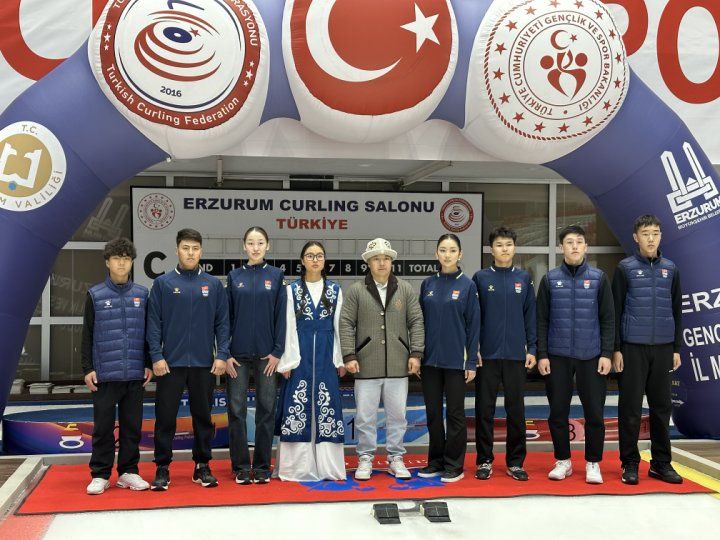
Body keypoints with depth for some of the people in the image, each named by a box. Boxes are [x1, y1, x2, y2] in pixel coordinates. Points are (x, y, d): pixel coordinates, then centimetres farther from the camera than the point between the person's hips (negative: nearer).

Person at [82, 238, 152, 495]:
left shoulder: (141, 294, 7)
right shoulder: (95, 295, 2)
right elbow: (87, 335, 3)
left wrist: (148, 365, 6)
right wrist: (88, 368, -2)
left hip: (135, 374, 2)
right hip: (105, 374, -2)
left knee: (132, 425, 8)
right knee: (103, 426, 3)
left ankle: (128, 471, 19)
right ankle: (100, 475, 13)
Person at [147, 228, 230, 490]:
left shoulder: (213, 284, 7)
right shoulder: (163, 283, 3)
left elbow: (222, 322, 6)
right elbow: (154, 322, 0)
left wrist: (221, 355, -3)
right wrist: (156, 357, -7)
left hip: (204, 363, 2)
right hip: (171, 363, -1)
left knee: (203, 417, 9)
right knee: (165, 418, 2)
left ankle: (202, 466, 20)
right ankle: (162, 468, 13)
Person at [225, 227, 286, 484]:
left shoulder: (276, 276, 4)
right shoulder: (234, 277, 6)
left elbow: (281, 316, 1)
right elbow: (226, 316, 5)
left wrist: (277, 352, -6)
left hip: (266, 354, 0)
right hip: (238, 354, 1)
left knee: (266, 408, 3)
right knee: (236, 409, 1)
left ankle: (262, 466, 14)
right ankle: (241, 466, 12)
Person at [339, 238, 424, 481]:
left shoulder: (406, 290, 8)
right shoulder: (356, 291, 3)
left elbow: (416, 322, 7)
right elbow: (346, 324, 0)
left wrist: (416, 353, -1)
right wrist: (349, 356, -7)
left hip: (398, 366, 2)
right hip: (366, 365, -1)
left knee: (397, 415, 8)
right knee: (365, 416, 4)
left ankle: (396, 459, 21)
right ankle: (365, 459, 17)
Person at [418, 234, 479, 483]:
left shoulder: (467, 285, -3)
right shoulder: (428, 284, 6)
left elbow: (473, 325, -4)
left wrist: (471, 362, -7)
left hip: (455, 360, -3)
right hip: (430, 359, 4)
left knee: (455, 413, 4)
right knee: (433, 412, 10)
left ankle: (454, 465, 14)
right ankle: (436, 461, 22)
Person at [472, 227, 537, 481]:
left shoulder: (524, 278, 6)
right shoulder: (481, 278, 2)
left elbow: (530, 316, 7)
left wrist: (532, 349, 2)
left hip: (516, 355, 1)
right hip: (487, 355, -1)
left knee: (516, 411, 7)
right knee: (484, 410, 5)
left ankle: (515, 462, 17)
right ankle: (484, 460, 15)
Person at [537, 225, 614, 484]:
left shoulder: (598, 278, 3)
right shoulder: (550, 279, 4)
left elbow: (608, 319, 2)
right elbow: (541, 320, 4)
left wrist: (606, 353, -5)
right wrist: (542, 354, -2)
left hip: (591, 356, 0)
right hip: (557, 356, 1)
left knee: (594, 413, 3)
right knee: (558, 412, 6)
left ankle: (593, 463, 18)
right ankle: (563, 461, 21)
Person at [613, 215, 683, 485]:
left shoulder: (670, 269, 9)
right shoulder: (625, 268, 0)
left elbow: (676, 311, 13)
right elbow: (615, 312, -1)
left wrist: (677, 348, 9)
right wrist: (616, 349, -6)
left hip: (663, 348, 3)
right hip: (633, 347, -3)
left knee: (662, 407, 8)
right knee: (631, 407, 1)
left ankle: (661, 463, 19)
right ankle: (629, 463, 11)